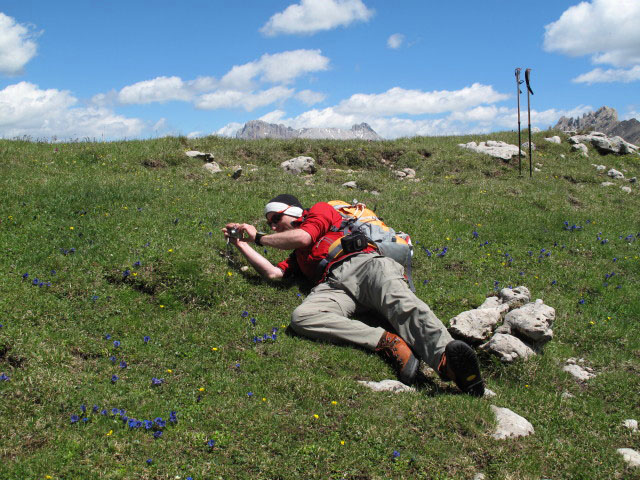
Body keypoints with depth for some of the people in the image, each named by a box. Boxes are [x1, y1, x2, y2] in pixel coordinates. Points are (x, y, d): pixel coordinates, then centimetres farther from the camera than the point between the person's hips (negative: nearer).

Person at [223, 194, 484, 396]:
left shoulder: (320, 210, 26)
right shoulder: (296, 256, 42)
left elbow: (303, 237, 7)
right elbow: (273, 272, 25)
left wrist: (259, 237, 22)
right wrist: (241, 244, 33)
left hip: (363, 262, -4)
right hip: (334, 284, 4)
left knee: (400, 302, -36)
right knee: (301, 317, -29)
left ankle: (446, 357, -62)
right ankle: (387, 342, -40)